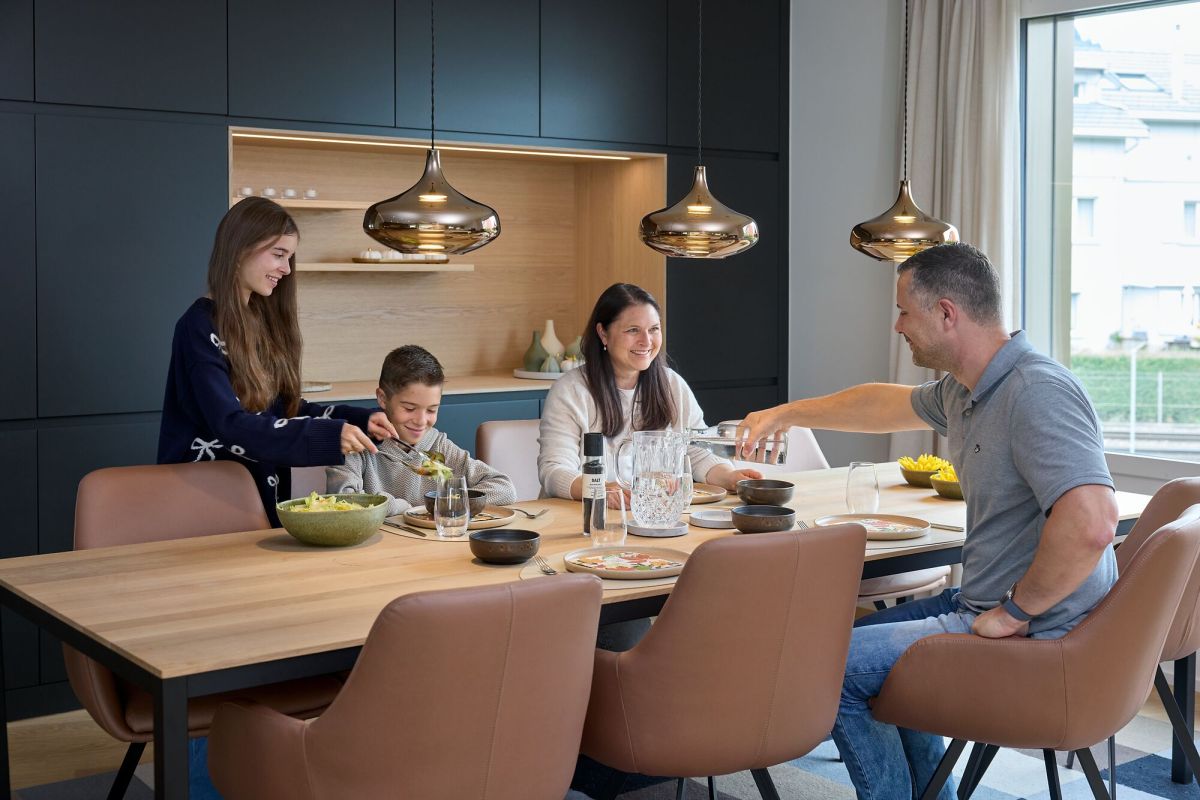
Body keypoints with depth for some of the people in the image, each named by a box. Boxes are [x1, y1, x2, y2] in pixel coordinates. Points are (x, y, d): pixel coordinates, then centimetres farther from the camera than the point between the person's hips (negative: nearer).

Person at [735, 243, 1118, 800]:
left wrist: (1014, 613, -25)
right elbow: (888, 405, 27)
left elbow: (1090, 524, -38)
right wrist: (784, 414, 34)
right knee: (864, 636, 26)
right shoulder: (963, 392, 7)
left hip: (1036, 634, -10)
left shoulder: (1037, 392, -26)